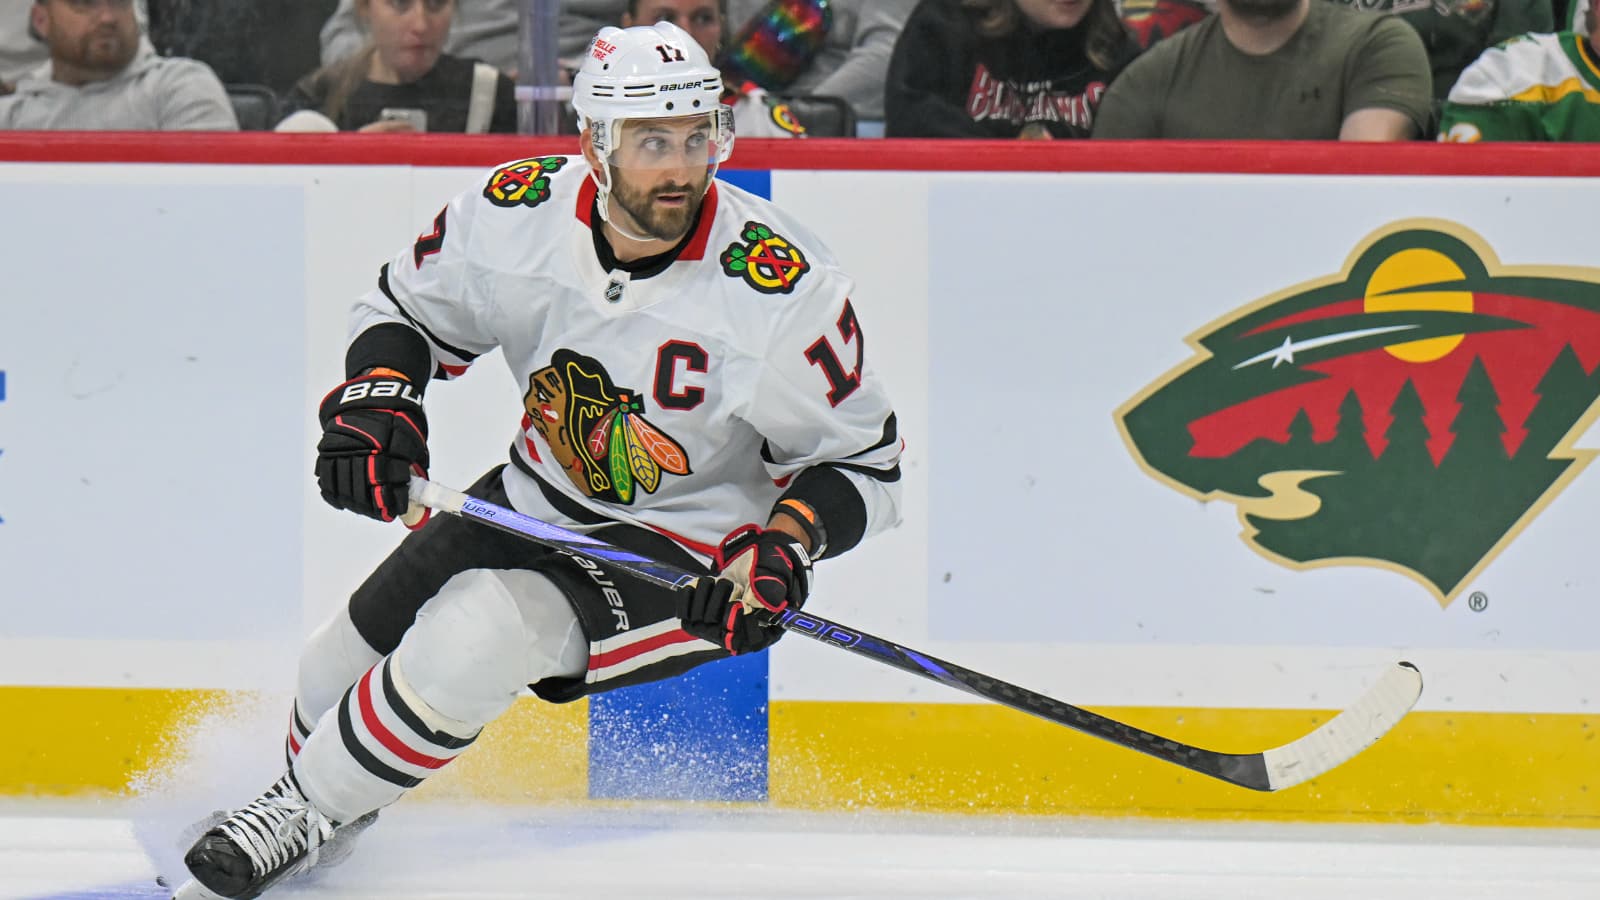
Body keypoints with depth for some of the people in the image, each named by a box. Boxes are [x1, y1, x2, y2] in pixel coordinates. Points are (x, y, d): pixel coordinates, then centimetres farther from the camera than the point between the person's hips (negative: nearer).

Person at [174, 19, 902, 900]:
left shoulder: (782, 289, -26)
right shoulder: (518, 214, -16)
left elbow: (863, 459, -13)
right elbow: (407, 304, 4)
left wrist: (782, 549, -30)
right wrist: (373, 403, -15)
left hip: (690, 545, -5)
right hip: (537, 499, 5)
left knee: (478, 633, -28)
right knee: (341, 663, 8)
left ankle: (302, 817, -7)